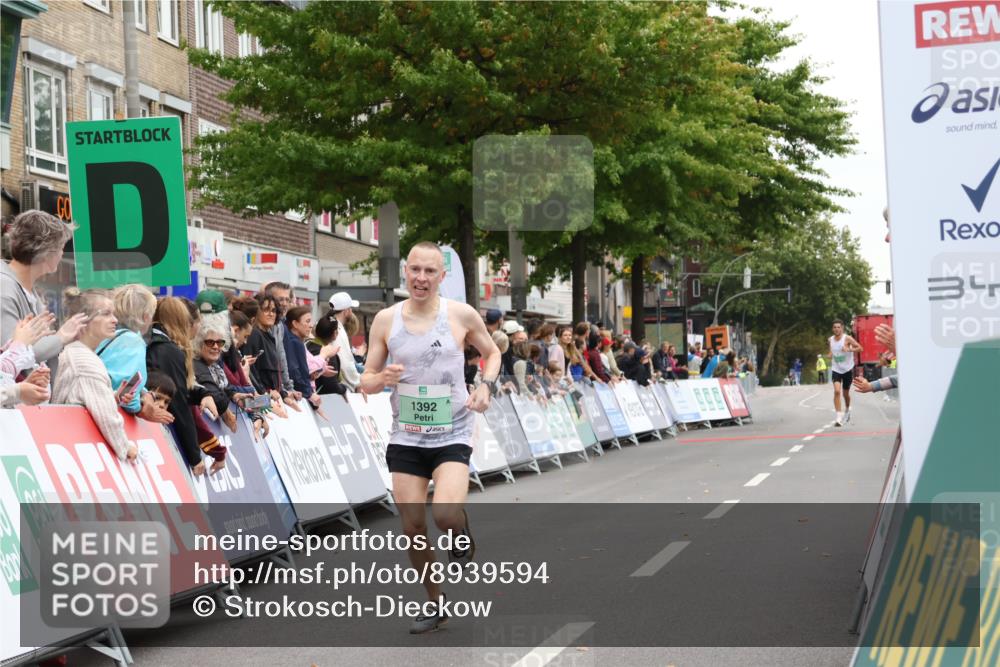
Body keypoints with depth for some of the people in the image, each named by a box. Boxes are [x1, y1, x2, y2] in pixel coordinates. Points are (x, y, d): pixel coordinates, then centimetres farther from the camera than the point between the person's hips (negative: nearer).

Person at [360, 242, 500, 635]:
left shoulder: (461, 315, -6)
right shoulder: (386, 320, -1)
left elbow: (492, 352, 12)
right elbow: (366, 382, 4)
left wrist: (487, 385, -7)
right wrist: (381, 379, -19)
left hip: (452, 436, -3)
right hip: (405, 438, 3)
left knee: (446, 514, -23)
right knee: (413, 526, 3)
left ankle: (463, 540, 15)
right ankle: (435, 602, 25)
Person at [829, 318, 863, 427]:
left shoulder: (847, 339, -12)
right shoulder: (831, 340, 2)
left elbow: (860, 348, -16)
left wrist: (849, 349, -31)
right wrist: (831, 354, -1)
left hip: (847, 369, -2)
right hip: (836, 369, 2)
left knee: (846, 393, 13)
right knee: (837, 391, -18)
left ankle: (847, 410, 43)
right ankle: (839, 417, -20)